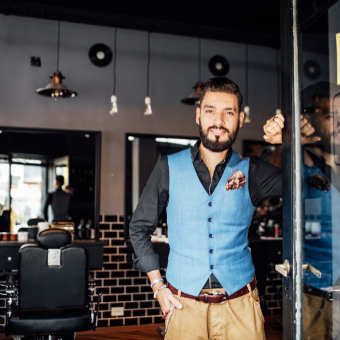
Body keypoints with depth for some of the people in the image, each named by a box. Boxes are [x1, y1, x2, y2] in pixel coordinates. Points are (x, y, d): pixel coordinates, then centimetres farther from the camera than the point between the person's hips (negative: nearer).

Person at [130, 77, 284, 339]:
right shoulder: (169, 168, 0)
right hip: (184, 305, 0)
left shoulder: (251, 172, 1)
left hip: (239, 306, 1)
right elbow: (139, 227, 8)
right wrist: (157, 285, 3)